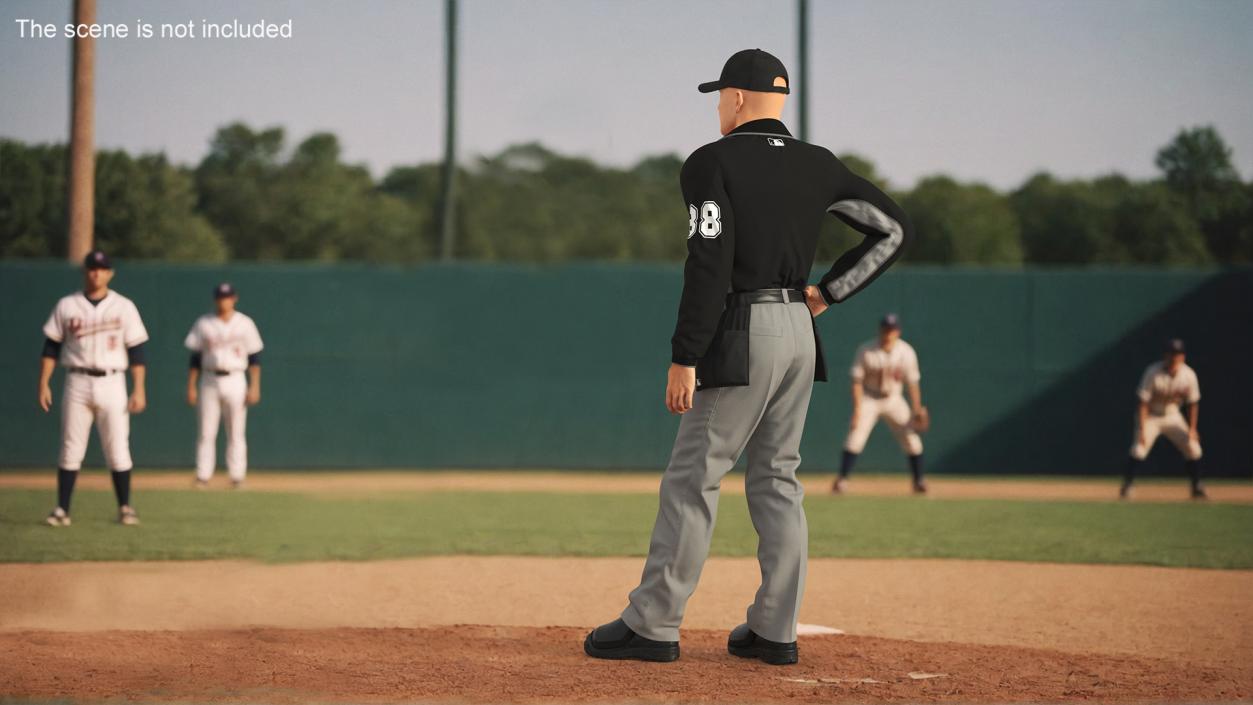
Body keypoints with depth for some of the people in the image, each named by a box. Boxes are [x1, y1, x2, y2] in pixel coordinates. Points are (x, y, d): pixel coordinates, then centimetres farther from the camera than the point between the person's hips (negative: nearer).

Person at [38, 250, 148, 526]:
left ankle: (125, 508, 7)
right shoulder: (66, 306, 6)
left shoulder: (124, 307, 4)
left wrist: (139, 389, -5)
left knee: (118, 449, -2)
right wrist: (43, 384, -1)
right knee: (71, 449, -1)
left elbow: (136, 350, 2)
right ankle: (62, 509, 2)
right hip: (77, 383, 1)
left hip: (112, 383, 0)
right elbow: (51, 347, 7)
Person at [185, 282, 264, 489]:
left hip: (235, 381, -1)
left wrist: (254, 387, -4)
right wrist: (191, 387, 1)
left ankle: (237, 477, 3)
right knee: (206, 433, -2)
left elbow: (255, 358, 3)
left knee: (236, 433, -1)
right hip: (209, 381, 1)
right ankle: (202, 477, 0)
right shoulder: (203, 323, 5)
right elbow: (195, 357, 7)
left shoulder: (245, 323, 3)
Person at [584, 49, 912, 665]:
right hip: (799, 334, 7)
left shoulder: (713, 163, -8)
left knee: (692, 478, -2)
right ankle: (774, 631, 12)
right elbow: (893, 228, 12)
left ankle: (653, 626, -1)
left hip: (741, 335, -7)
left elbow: (710, 267, -17)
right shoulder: (817, 166, 11)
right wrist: (827, 294, 14)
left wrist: (684, 358, -16)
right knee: (776, 481, 12)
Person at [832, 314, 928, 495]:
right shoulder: (866, 351, -18)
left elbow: (912, 382, -4)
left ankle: (919, 481, 12)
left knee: (911, 438, -3)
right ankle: (842, 480, -8)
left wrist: (917, 409, -8)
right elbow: (857, 382, -15)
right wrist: (857, 410, -21)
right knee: (855, 437, -15)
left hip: (893, 400, 2)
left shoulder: (906, 352, -12)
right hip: (868, 398, -2)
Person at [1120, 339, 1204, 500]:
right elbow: (1143, 402, -22)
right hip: (1150, 416, -3)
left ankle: (1197, 487, 13)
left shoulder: (1189, 375, -16)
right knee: (1139, 449, -22)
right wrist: (1142, 430, -27)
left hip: (1173, 416, 3)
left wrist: (1192, 429, -7)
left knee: (1193, 448, -4)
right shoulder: (1153, 373, -26)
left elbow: (1193, 403, -3)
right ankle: (1126, 486, -12)